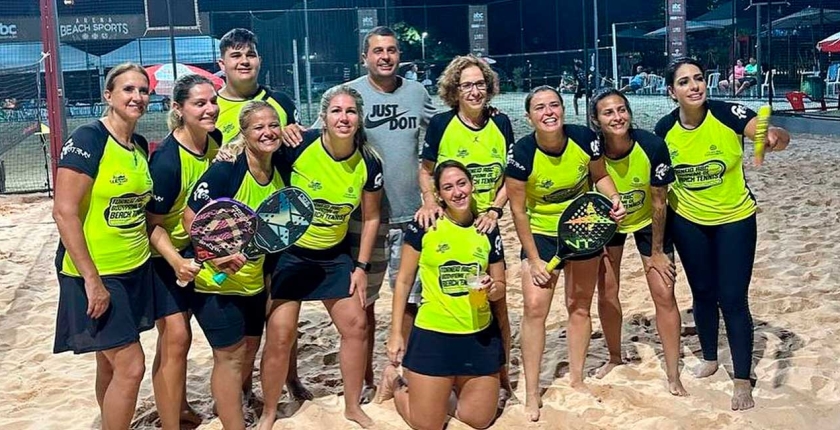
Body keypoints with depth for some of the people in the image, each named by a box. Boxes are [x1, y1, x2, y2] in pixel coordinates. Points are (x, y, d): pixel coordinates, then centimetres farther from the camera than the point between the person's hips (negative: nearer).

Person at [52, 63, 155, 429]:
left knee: (110, 364, 16)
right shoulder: (87, 139, -15)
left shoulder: (141, 146, 8)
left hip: (136, 270, 7)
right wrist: (92, 279, -20)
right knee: (131, 366, -7)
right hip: (95, 274, -7)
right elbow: (64, 212, -19)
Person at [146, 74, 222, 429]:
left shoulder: (216, 140, -9)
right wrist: (176, 262, -33)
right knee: (175, 338, -10)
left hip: (192, 247, 7)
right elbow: (153, 224, -22)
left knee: (178, 334, 18)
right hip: (161, 254, -7)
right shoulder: (167, 160, -29)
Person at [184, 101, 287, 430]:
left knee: (249, 349, 18)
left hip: (253, 281, 7)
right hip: (215, 279, -7)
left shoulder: (279, 174, 0)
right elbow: (191, 218, -19)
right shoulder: (225, 171, -22)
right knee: (231, 354, -1)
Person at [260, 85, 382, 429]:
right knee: (280, 335, -6)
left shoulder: (369, 162, -10)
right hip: (288, 251, -3)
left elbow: (370, 217, 2)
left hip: (335, 255, 4)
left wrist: (361, 266, 2)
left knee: (356, 326, 4)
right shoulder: (299, 145, -21)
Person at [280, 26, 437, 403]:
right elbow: (317, 135, -4)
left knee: (411, 297, 11)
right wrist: (292, 131, -24)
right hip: (364, 216, -2)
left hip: (411, 213, 2)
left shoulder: (417, 92, 5)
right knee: (362, 301, 9)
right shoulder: (348, 93, -4)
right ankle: (366, 380, 24)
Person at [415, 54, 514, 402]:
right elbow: (426, 171, 4)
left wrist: (495, 210, -7)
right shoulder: (441, 124, -5)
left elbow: (511, 176, 7)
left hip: (486, 226, 2)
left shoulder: (501, 124, 1)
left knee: (496, 305, 1)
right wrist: (429, 203, -13)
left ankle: (500, 377, 17)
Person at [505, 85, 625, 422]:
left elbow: (600, 176, 1)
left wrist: (614, 198, -21)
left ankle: (577, 380, 32)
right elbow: (518, 210, -15)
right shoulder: (522, 154, -25)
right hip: (542, 234, -2)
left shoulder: (584, 138, -20)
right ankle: (532, 395, 2)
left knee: (580, 306, 13)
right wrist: (533, 260, -12)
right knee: (535, 308, -10)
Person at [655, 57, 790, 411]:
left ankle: (743, 381, 10)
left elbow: (777, 135, -34)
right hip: (688, 221, 3)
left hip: (734, 219, -3)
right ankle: (709, 358, 38)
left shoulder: (728, 113, -21)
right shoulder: (665, 128, -11)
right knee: (702, 292, 16)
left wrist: (776, 137, -58)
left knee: (733, 299, -3)